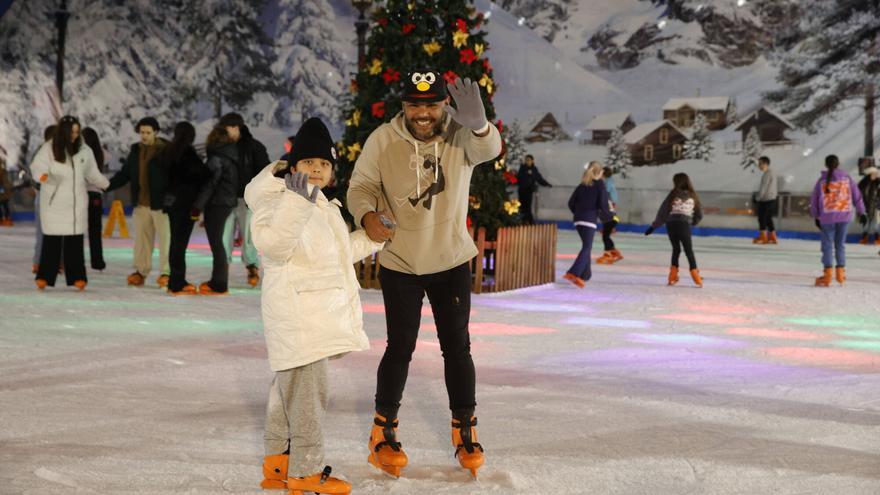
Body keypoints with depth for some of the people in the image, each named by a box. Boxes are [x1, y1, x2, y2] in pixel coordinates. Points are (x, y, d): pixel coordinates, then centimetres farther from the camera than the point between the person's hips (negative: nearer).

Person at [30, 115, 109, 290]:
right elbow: (37, 166, -9)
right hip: (54, 203, -2)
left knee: (75, 241, 1)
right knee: (51, 241, -2)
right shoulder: (49, 149, -2)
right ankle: (44, 277, 5)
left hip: (77, 203, 2)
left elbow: (93, 175, 14)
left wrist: (107, 184, 5)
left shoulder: (85, 151, 6)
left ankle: (77, 277, 4)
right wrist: (42, 175, -29)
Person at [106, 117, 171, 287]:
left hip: (161, 203, -6)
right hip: (141, 203, 6)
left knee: (165, 238, -1)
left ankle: (166, 272, 5)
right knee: (141, 238, 11)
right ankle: (141, 271, 18)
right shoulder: (136, 151, 10)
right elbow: (124, 174, 17)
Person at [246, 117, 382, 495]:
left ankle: (278, 463, 27)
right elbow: (272, 243, -32)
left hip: (319, 310, 10)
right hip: (296, 309, -10)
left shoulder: (324, 206, 18)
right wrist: (296, 201, -42)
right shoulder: (276, 199, -13)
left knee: (289, 388, 17)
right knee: (308, 390, -8)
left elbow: (339, 251, 30)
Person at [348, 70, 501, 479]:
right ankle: (383, 433, 21)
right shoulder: (383, 140, -14)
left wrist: (479, 125, -61)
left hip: (452, 261, 1)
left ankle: (465, 432, 24)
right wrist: (367, 215, -32)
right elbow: (361, 185, -8)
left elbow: (489, 149, -36)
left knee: (457, 347, 9)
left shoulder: (460, 134, -15)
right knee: (400, 348, 4)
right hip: (399, 263, -1)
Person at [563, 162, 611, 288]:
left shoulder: (582, 185, 12)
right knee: (587, 247, -9)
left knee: (586, 246, 21)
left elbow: (571, 202, 10)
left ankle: (585, 274, 27)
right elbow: (603, 204, -10)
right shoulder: (600, 185, -3)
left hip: (578, 219, 7)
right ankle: (573, 273, -25)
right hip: (590, 220, -7)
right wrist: (607, 216, 8)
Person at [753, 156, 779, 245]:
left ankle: (762, 237, 2)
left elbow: (764, 187, -18)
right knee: (768, 218, 13)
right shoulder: (771, 173, 17)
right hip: (771, 200, 10)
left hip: (766, 200, -10)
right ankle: (772, 237, 15)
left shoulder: (767, 174, -15)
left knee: (762, 217, -2)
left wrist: (758, 197, -8)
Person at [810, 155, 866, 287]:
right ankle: (840, 271, 13)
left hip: (827, 217, -2)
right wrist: (862, 212, 10)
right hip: (844, 216, 2)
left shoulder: (822, 180, -2)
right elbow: (857, 196, 3)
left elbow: (814, 199, 3)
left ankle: (827, 275, -1)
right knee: (840, 244, 14)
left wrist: (816, 216, 14)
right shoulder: (846, 178, 1)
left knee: (827, 245, 3)